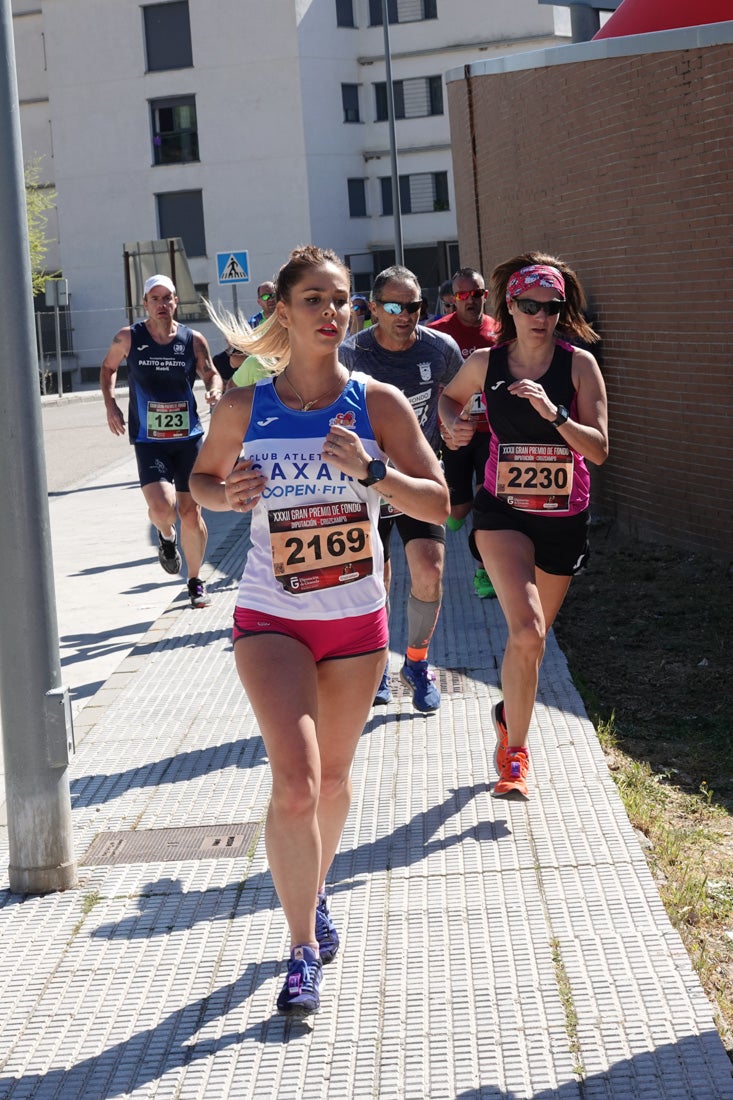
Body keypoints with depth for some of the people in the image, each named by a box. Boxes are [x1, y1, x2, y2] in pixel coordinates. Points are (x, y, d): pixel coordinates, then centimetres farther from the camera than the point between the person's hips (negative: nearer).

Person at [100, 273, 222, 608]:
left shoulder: (193, 340, 0)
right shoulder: (128, 338, -1)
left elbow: (210, 373, 8)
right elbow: (108, 368, 15)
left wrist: (215, 390, -15)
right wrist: (110, 405, 1)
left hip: (188, 436, 1)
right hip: (148, 439, -1)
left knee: (191, 512, 5)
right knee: (161, 506, -21)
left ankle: (195, 581, 24)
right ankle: (166, 537, 17)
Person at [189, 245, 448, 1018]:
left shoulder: (379, 404, -7)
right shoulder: (243, 408, -6)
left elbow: (438, 504, -8)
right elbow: (202, 476, 11)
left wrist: (371, 471, -25)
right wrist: (227, 494, -12)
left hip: (357, 619, 2)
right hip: (271, 619, -2)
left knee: (333, 779, 17)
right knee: (294, 780, -16)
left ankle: (314, 891, 45)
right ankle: (303, 950, -3)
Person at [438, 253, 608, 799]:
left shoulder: (579, 364, -7)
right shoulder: (485, 363, -4)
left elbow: (599, 449, -11)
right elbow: (449, 396, 19)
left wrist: (554, 413, -26)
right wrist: (453, 423, -3)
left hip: (564, 517, 2)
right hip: (503, 511, -1)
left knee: (532, 635, 15)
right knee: (527, 631, -21)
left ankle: (509, 715, 45)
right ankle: (515, 749, -6)